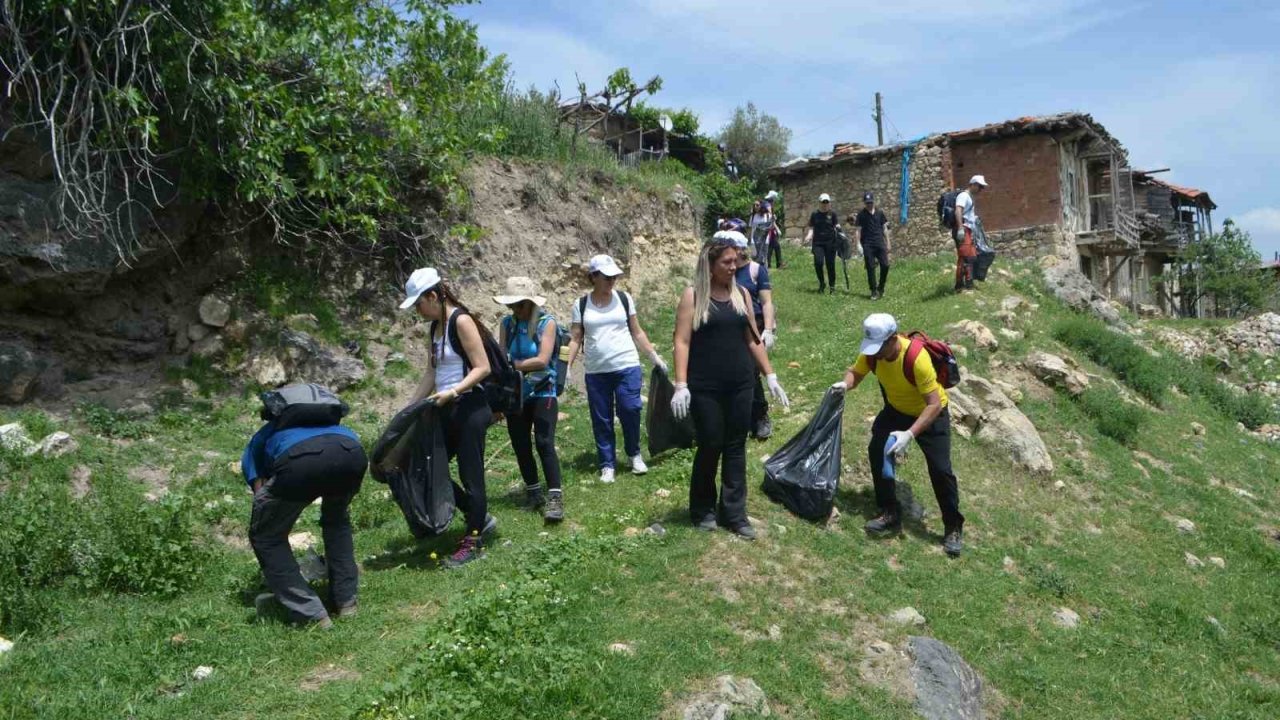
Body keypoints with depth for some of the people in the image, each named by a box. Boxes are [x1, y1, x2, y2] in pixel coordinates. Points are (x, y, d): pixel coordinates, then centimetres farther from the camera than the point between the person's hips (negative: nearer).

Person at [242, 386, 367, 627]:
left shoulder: (260, 440, 39)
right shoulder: (324, 421, 48)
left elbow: (262, 497, 31)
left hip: (300, 459, -4)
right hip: (352, 452, 4)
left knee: (266, 537, 22)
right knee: (337, 518, 36)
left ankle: (311, 615, 17)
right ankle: (346, 600, 34)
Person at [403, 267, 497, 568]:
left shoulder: (461, 321, -13)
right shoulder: (436, 326, 12)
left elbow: (483, 368, -17)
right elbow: (431, 373, 16)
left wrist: (453, 392, -26)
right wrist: (410, 407, 14)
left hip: (470, 408, -9)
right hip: (446, 410, 9)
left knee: (470, 475, 0)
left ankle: (473, 542, 14)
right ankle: (480, 517, 25)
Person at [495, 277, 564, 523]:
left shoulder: (547, 323, -8)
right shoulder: (508, 323, 3)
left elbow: (542, 361, -17)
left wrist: (512, 365, -13)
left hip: (542, 394, -4)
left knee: (544, 444, -11)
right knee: (520, 446, 10)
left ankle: (555, 498, -7)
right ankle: (533, 493, 25)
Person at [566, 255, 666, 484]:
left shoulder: (624, 299, 3)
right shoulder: (581, 305, 3)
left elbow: (637, 332, 9)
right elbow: (575, 339, 4)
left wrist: (654, 356, 5)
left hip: (627, 367, 0)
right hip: (596, 372, 1)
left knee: (630, 411, -7)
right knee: (601, 420, 5)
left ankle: (635, 455, 17)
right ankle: (607, 465, 17)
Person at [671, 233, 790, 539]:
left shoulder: (742, 294, 8)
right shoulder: (693, 296, -6)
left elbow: (753, 340, 13)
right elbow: (682, 342, -10)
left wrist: (770, 376, 9)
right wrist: (681, 385, -18)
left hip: (740, 385, 4)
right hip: (706, 387, -4)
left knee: (736, 448, 8)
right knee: (710, 447, 3)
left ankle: (734, 513, 17)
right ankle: (703, 509, 24)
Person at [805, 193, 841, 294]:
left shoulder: (832, 214, 4)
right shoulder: (815, 214, 6)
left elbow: (837, 225, 5)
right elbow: (811, 228, 8)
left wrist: (837, 228, -19)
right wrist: (809, 236, -10)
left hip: (830, 243, 0)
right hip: (818, 243, 0)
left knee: (830, 264, 1)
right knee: (818, 262, -15)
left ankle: (832, 286, 15)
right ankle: (821, 283, 8)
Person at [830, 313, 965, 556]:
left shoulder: (917, 358, -39)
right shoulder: (871, 351, -22)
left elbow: (935, 404, -36)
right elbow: (856, 372, -3)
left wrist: (910, 434, -46)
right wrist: (845, 384, -28)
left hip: (931, 413, -5)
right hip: (896, 409, 6)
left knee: (940, 469, -10)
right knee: (876, 452, -7)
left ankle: (953, 527, 10)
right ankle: (890, 513, 9)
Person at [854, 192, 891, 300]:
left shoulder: (880, 213, 8)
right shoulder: (861, 214, 0)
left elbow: (885, 228, 13)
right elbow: (857, 230, -1)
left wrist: (887, 243, 10)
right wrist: (858, 244, -10)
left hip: (880, 243, 2)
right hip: (868, 245, -2)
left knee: (885, 265, -5)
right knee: (870, 268, -2)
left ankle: (881, 288, 13)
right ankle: (874, 291, 4)